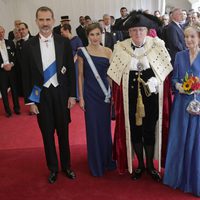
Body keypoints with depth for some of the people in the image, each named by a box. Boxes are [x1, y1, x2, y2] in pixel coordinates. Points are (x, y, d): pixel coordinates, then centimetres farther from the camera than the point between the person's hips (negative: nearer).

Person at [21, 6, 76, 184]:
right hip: (41, 95, 0)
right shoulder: (29, 45, -3)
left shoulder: (64, 42, -3)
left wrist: (72, 94, -2)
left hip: (61, 93, 0)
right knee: (47, 134, 12)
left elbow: (71, 70, 1)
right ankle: (53, 168, 30)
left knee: (63, 132, 13)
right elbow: (26, 75, 0)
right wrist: (30, 100, -3)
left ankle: (66, 165, 33)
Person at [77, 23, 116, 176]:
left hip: (105, 93, 2)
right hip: (90, 94, -1)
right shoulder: (82, 52, -2)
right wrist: (81, 97, -2)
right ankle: (96, 164, 23)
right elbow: (81, 75, 1)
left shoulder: (108, 51, 2)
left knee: (106, 127, 10)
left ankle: (107, 160, 30)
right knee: (93, 128, 5)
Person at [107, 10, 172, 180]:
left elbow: (165, 72, 2)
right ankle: (140, 164, 33)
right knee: (134, 130, 11)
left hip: (152, 96, -1)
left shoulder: (157, 45, -5)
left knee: (150, 130, 7)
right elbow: (116, 77, 0)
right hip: (130, 97, 1)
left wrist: (154, 83, -9)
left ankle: (150, 165, 31)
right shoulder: (120, 48, -3)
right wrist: (115, 99, -2)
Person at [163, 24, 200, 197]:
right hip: (181, 103, 2)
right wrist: (178, 86, -13)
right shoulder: (180, 56, 7)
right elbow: (174, 78, 7)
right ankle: (178, 176, 28)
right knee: (179, 139, 10)